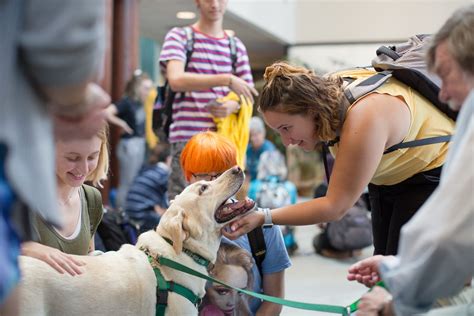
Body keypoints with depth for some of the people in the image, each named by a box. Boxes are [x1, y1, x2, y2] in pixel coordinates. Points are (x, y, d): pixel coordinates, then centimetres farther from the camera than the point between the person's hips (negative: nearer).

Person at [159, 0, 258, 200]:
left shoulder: (236, 46, 15)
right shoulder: (179, 37, 3)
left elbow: (249, 98, 17)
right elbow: (176, 80, -15)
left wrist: (233, 106, -7)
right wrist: (227, 80, -21)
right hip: (188, 139, -4)